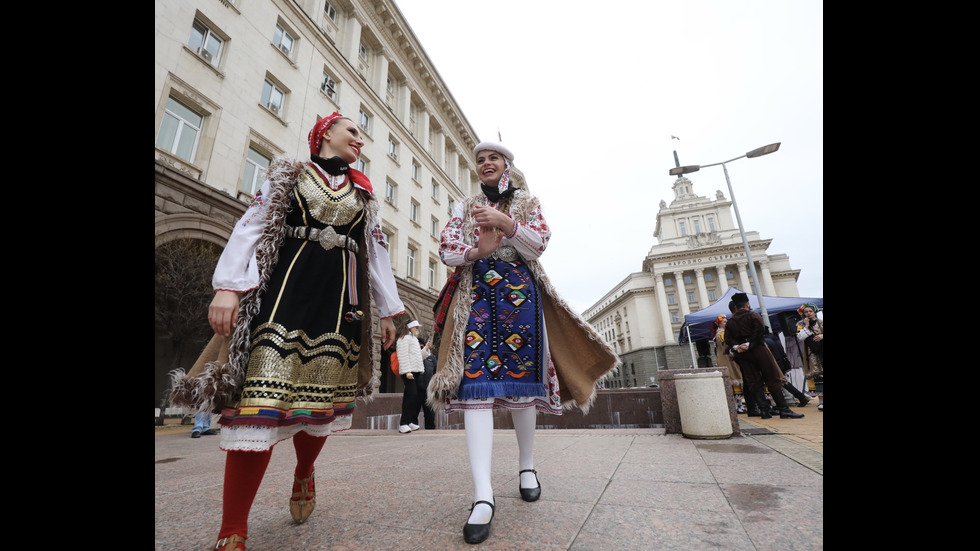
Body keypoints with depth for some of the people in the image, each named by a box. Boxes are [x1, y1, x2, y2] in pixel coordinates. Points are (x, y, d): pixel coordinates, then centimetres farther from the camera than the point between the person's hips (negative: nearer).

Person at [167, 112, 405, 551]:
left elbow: (377, 251, 17)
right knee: (261, 397, -11)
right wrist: (228, 285, -11)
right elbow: (252, 225, 3)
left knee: (323, 396, 3)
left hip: (342, 296, 3)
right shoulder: (288, 174, 14)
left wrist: (387, 310, 12)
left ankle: (304, 474, 32)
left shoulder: (363, 194, 20)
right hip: (286, 286, -2)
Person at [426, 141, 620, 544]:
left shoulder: (527, 202, 15)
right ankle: (483, 494, -14)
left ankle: (526, 465, 22)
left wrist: (505, 223, -16)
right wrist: (476, 251, -14)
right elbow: (445, 250, 6)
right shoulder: (465, 206, 18)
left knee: (522, 376, 0)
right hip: (476, 293, 1)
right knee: (476, 379, -14)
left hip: (519, 291, 0)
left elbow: (540, 243, -1)